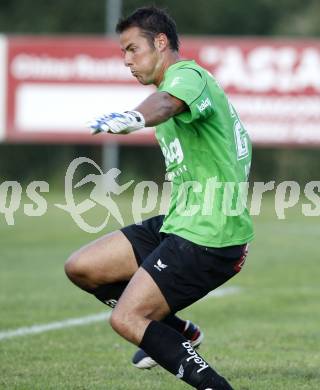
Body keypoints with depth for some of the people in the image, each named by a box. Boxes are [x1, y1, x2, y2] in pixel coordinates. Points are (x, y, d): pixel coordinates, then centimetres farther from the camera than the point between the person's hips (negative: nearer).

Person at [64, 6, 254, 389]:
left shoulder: (188, 77, -14)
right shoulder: (181, 83, 18)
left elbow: (167, 103, -41)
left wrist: (133, 117, -64)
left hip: (207, 237, -10)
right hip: (177, 224, 10)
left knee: (127, 320, -14)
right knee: (81, 267, 9)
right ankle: (177, 333, 22)